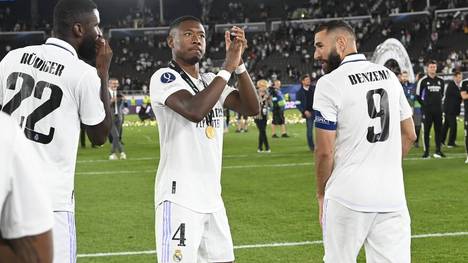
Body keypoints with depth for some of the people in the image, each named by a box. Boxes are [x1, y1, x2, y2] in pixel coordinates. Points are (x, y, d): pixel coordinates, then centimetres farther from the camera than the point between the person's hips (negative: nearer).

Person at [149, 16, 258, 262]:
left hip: (211, 196, 8)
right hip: (179, 197, -8)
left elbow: (251, 108, 2)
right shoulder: (164, 78, -8)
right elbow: (195, 110, -26)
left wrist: (239, 62, -8)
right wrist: (227, 67, -20)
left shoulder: (211, 81, 15)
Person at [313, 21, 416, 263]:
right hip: (392, 196, 5)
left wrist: (321, 193, 4)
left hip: (348, 197, -5)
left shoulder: (330, 84, -9)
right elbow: (409, 135, 17)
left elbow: (325, 151, -9)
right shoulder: (389, 76, 10)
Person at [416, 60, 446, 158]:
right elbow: (418, 96, 1)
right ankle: (426, 151, 4)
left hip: (438, 109, 4)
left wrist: (437, 102, 14)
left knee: (438, 130, 5)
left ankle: (438, 150, 12)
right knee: (426, 131, -1)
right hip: (427, 110, -4)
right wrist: (425, 104, 1)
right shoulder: (423, 81, -4)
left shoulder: (440, 81, 10)